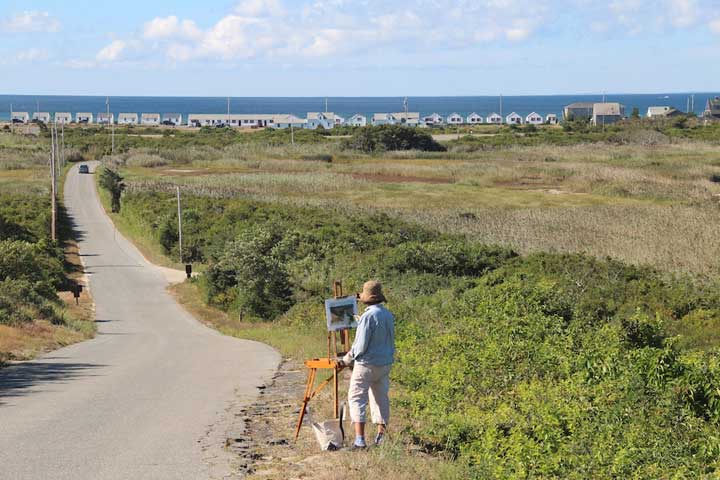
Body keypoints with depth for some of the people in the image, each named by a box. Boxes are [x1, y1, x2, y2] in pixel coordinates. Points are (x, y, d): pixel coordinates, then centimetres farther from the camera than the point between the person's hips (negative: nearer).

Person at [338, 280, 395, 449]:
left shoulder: (368, 316, -18)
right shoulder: (389, 315, 6)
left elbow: (361, 345, -17)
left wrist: (347, 359, -4)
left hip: (367, 364, -7)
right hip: (386, 362, 7)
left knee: (357, 397, -2)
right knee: (380, 397, 15)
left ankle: (360, 438, -9)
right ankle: (381, 435, 15)